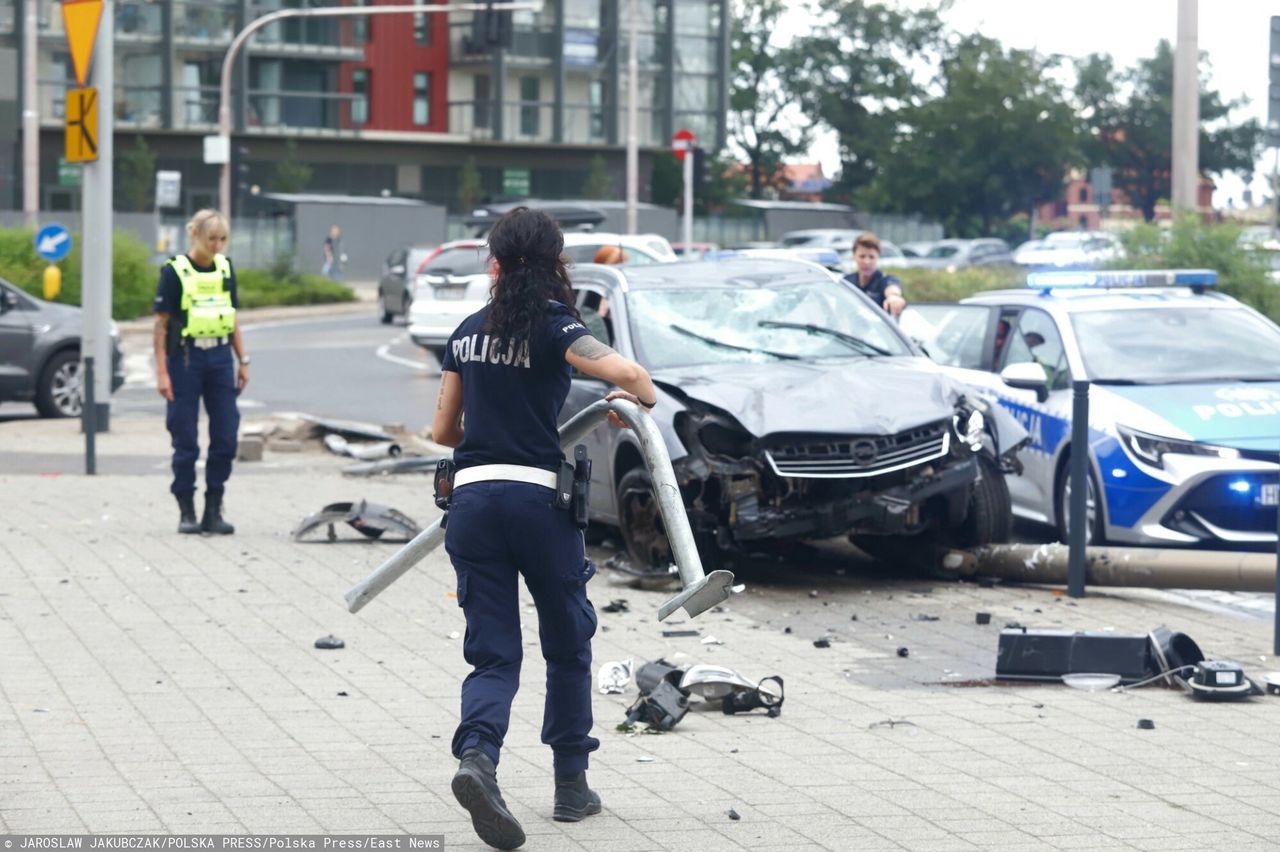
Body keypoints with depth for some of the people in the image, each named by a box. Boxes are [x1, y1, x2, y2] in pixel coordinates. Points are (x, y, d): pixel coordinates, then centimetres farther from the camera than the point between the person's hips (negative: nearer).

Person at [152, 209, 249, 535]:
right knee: (186, 441, 0)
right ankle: (186, 512, 9)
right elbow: (161, 325, -6)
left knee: (226, 437, 1)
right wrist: (162, 372, -11)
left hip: (220, 357, 5)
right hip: (186, 358, -5)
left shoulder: (225, 269, 9)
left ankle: (213, 511, 9)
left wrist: (243, 360, 10)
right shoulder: (174, 271, -6)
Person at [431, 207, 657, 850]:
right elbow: (625, 373, -20)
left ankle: (477, 755, -24)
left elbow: (443, 429, 18)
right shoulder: (554, 327, -4)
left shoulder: (468, 332, 11)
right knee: (567, 642, 15)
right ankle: (571, 783, 20)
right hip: (538, 498, -3)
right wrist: (644, 397, 2)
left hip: (471, 501, 3)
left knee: (493, 652, 4)